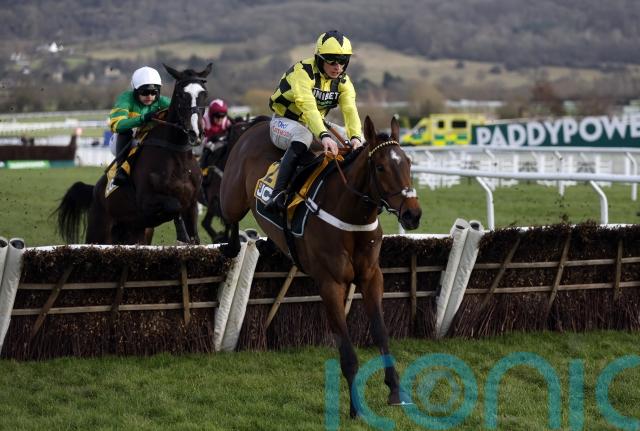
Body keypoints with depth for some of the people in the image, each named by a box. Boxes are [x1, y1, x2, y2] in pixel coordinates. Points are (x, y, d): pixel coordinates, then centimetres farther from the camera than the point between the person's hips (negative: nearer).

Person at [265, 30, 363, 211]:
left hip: (316, 123, 7)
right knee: (303, 136, -40)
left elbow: (350, 110, -18)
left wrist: (355, 137, -38)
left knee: (354, 141, -7)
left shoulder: (343, 81, -3)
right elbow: (308, 107, -40)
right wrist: (324, 136, -54)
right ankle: (277, 194, -46)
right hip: (285, 121, -7)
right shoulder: (303, 72, -25)